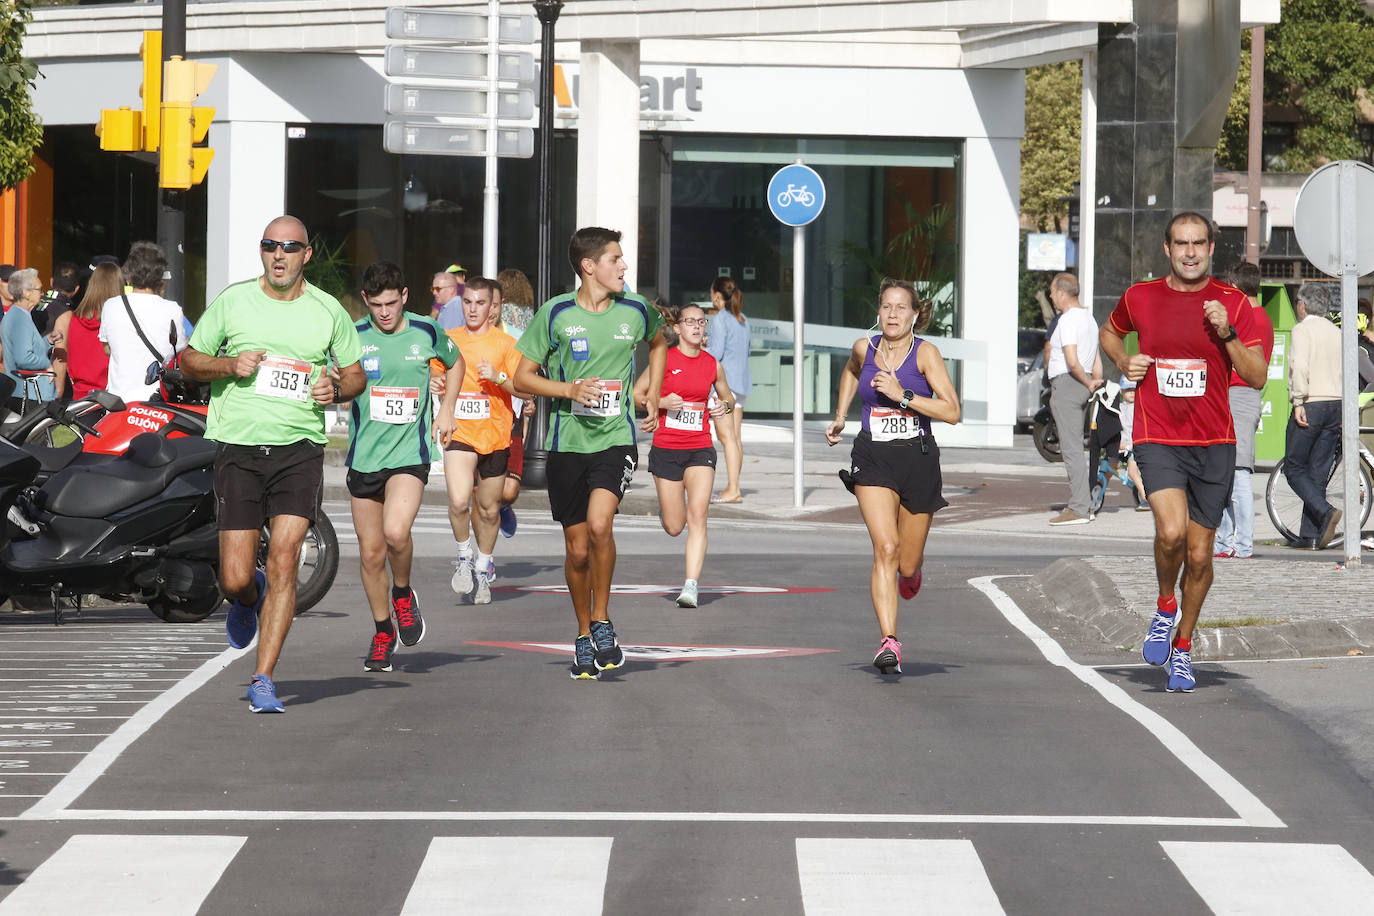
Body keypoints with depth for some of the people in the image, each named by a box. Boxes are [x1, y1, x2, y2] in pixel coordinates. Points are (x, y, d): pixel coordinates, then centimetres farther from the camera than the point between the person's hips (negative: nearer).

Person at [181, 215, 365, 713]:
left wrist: (336, 389, -6)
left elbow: (355, 375, 17)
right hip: (238, 447, 0)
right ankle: (248, 600, 37)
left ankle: (263, 680, -8)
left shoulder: (329, 311, 6)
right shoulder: (232, 300, 4)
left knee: (284, 561, -14)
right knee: (235, 578, -2)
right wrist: (230, 365, -8)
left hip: (299, 449, 0)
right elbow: (189, 360, 11)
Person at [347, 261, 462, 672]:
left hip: (410, 453, -1)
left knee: (396, 531, -25)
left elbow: (455, 363, 23)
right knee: (371, 552, 5)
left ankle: (403, 594, 5)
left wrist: (446, 410, 13)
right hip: (363, 457, 1)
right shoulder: (353, 337, -1)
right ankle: (383, 632, 25)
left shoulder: (426, 332, 3)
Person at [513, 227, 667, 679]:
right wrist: (570, 390, -16)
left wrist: (652, 396, 17)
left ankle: (602, 621, -6)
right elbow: (523, 378, 0)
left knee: (599, 523, -25)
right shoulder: (555, 313, -5)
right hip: (567, 442, 0)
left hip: (617, 438, 0)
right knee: (578, 549, 5)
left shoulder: (635, 311, 2)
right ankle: (584, 636, 26)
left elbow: (658, 344, 26)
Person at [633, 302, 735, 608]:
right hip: (666, 449, -1)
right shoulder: (664, 359, -3)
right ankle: (665, 509, 42)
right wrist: (661, 402, -16)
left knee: (697, 517, -15)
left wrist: (725, 406, -1)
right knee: (674, 527, 4)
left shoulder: (713, 365, 6)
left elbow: (727, 397, 22)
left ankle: (691, 586, -17)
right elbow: (636, 395, 2)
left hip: (700, 449, 1)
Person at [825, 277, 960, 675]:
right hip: (873, 460, 1)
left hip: (918, 460, -1)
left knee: (907, 566, 10)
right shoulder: (864, 348, 1)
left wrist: (902, 394, -22)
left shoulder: (925, 353, -8)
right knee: (885, 548, -20)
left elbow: (952, 412, -15)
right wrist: (839, 417, 22)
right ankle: (889, 642, -24)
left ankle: (914, 566, 50)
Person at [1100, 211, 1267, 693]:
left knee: (1199, 555, 6)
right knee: (1171, 531, -24)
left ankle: (1182, 646, 27)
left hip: (1213, 445, 1)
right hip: (1157, 440, -1)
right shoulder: (1140, 297, 3)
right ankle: (1164, 608, 5)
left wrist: (1226, 333, -18)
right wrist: (1125, 362, 5)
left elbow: (1258, 377, -4)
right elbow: (1110, 332, 25)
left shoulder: (1232, 303, -1)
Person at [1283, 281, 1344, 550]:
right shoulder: (1336, 332, 13)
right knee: (1318, 473, 9)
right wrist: (1342, 415, 14)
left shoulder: (1303, 329, -5)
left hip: (1311, 405, -6)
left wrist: (1298, 401, -17)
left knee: (1294, 468, 2)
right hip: (1336, 405, 6)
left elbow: (1300, 366, -19)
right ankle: (1310, 535, 5)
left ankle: (1325, 512, -19)